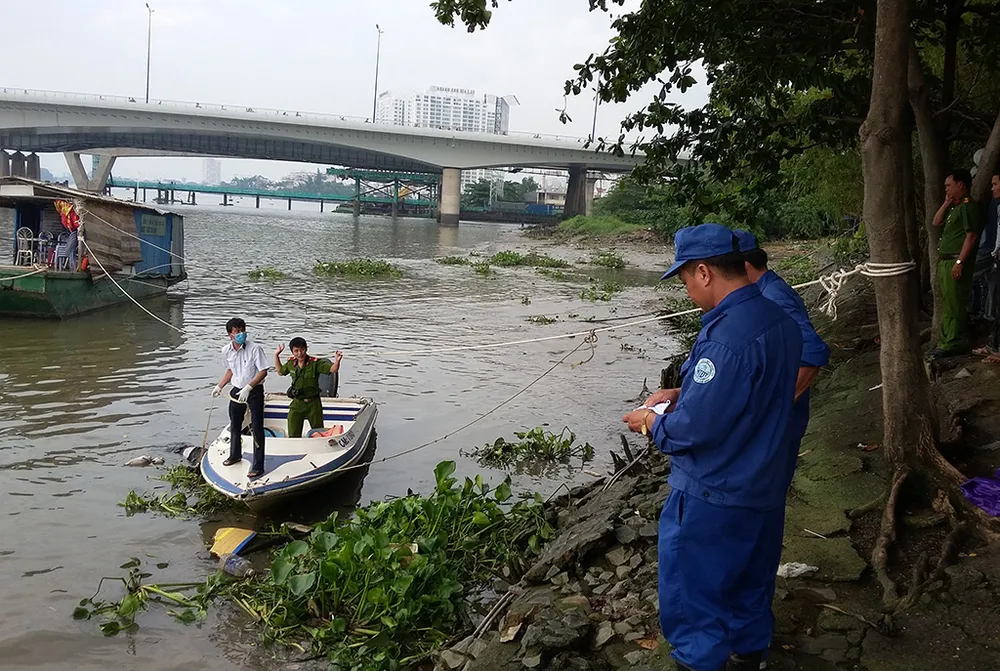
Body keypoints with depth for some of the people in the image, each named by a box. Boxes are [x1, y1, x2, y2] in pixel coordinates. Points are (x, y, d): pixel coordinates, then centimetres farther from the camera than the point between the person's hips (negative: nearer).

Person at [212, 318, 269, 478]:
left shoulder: (255, 349, -18)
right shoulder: (226, 351, -1)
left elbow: (263, 372, -19)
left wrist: (248, 388, -27)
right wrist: (219, 386, 9)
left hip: (254, 391, -6)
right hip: (237, 390, 6)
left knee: (257, 428, -6)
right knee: (234, 425, 21)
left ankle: (257, 466, -2)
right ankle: (235, 455, 45)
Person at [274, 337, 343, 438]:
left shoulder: (315, 363, -14)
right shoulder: (291, 363, 2)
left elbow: (332, 369, -21)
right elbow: (280, 371, 23)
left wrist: (337, 361, -42)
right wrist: (276, 355, 17)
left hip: (313, 404, -4)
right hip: (296, 404, 4)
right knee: (293, 436, 6)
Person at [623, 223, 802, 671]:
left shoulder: (727, 338, -29)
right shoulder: (778, 321, 0)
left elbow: (694, 429, -28)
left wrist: (651, 423, -9)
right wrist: (682, 393, 7)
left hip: (711, 499, -9)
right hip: (763, 489, 9)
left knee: (691, 599, 10)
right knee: (749, 585, 26)